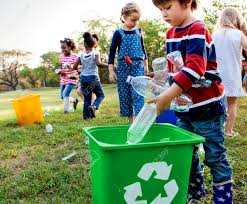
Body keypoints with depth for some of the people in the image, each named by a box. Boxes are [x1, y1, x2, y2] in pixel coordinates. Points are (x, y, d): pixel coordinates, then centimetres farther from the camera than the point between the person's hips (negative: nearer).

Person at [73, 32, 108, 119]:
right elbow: (98, 63, -22)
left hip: (83, 77, 4)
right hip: (93, 77, -4)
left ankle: (86, 116, 9)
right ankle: (93, 106, -16)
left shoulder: (81, 54, 5)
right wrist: (108, 65, -14)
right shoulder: (96, 53, -5)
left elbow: (74, 67, 2)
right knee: (100, 95, 10)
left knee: (87, 98, 12)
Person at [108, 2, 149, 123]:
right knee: (125, 94, 4)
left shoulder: (138, 31, 6)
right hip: (123, 67, -1)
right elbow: (112, 52, 0)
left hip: (138, 66, 1)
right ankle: (131, 120, 16)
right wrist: (111, 71, -5)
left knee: (138, 93, -9)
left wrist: (145, 65, 17)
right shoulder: (118, 33, -2)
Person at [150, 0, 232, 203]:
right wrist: (165, 87, 4)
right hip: (185, 106, 8)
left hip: (207, 106, -8)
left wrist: (166, 96, -34)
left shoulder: (197, 30, -17)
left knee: (215, 156, 6)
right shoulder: (171, 34, 9)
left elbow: (194, 69, -30)